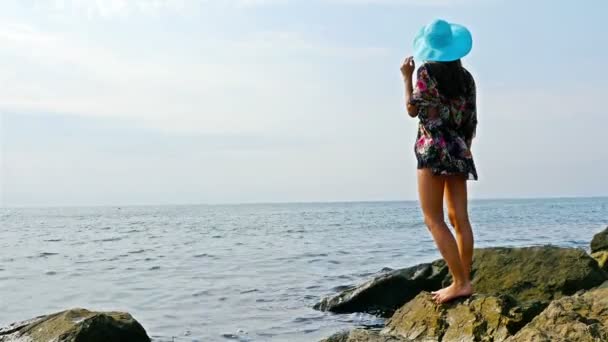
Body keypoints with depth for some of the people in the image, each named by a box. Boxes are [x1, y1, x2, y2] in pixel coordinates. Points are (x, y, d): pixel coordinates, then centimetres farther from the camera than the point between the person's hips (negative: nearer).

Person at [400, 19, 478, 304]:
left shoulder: (426, 72, -6)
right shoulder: (466, 77, 10)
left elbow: (413, 109, -2)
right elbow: (471, 120, 12)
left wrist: (406, 78, 8)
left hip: (433, 149, -6)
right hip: (459, 151, 7)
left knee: (433, 219, -5)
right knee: (459, 218, 7)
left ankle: (460, 282, -10)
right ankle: (464, 280, 8)